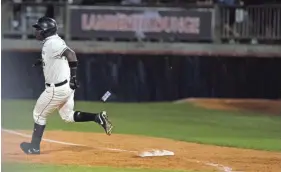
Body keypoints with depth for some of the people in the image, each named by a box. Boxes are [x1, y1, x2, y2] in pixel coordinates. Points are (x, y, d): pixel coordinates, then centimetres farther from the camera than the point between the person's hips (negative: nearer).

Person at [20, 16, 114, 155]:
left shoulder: (51, 43, -20)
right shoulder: (53, 41, 11)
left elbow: (70, 54, -32)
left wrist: (73, 76, -33)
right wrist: (43, 61, 16)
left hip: (57, 89, -10)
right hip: (66, 86, 10)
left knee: (39, 114, 7)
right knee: (68, 116, 19)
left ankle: (34, 147, 17)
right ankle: (98, 117, 4)